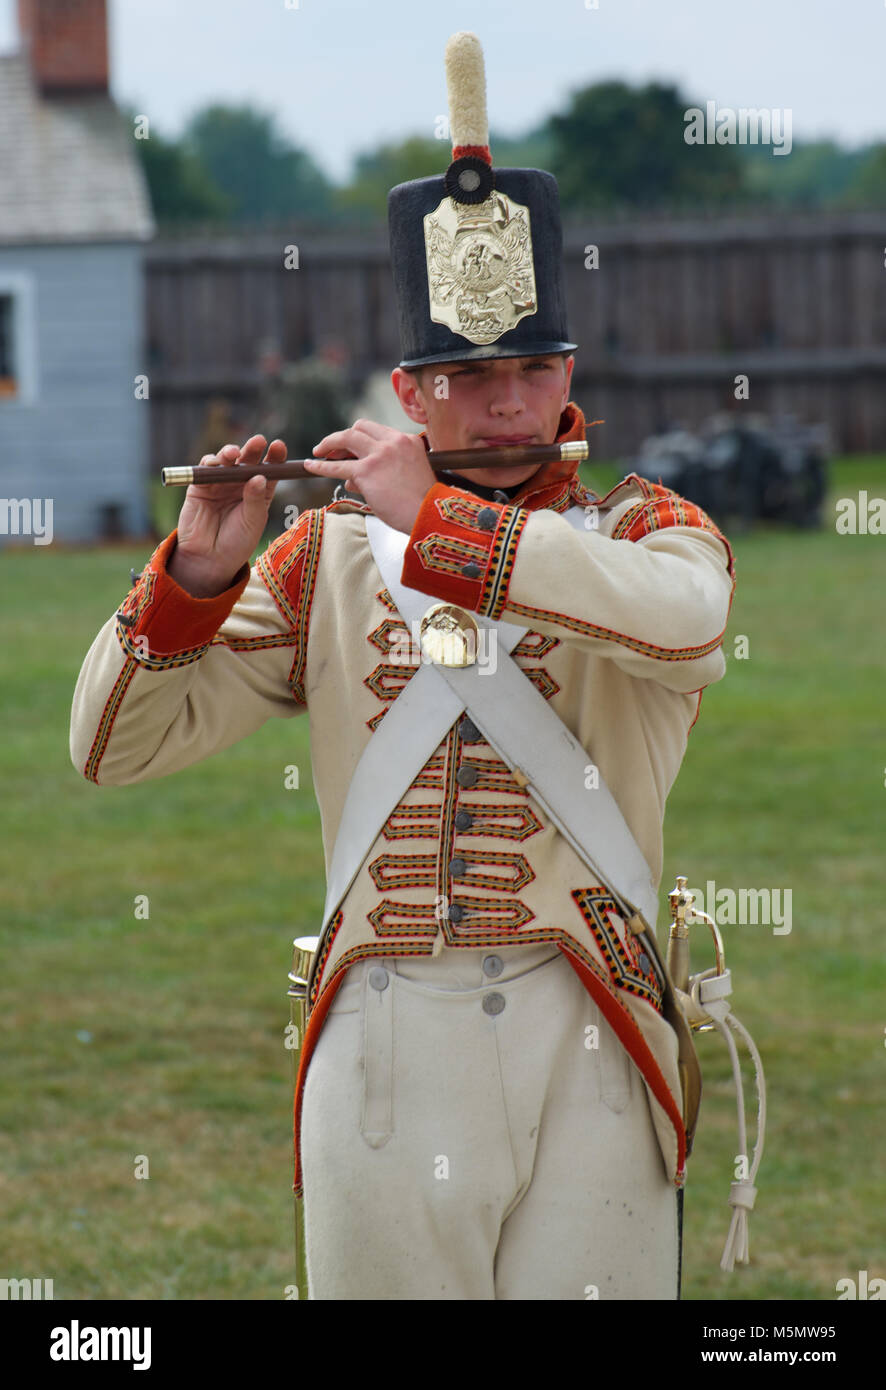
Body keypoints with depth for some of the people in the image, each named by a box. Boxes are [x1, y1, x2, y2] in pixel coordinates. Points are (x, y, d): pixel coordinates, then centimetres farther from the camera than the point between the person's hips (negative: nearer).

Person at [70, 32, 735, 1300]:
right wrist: (196, 573, -11)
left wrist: (436, 524, -21)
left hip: (586, 1048, -1)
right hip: (383, 1046, 2)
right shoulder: (330, 558, 11)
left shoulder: (645, 529, 6)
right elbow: (114, 748, 7)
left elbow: (687, 616, -21)